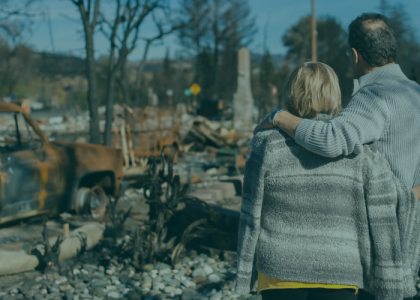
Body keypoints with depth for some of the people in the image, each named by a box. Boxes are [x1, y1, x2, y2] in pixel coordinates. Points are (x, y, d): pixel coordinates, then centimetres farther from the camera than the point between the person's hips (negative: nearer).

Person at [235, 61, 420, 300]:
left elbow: (252, 215, -5)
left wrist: (244, 269, 6)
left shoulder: (268, 147, -9)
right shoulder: (361, 152, -8)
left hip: (281, 268, 0)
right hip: (339, 273, 0)